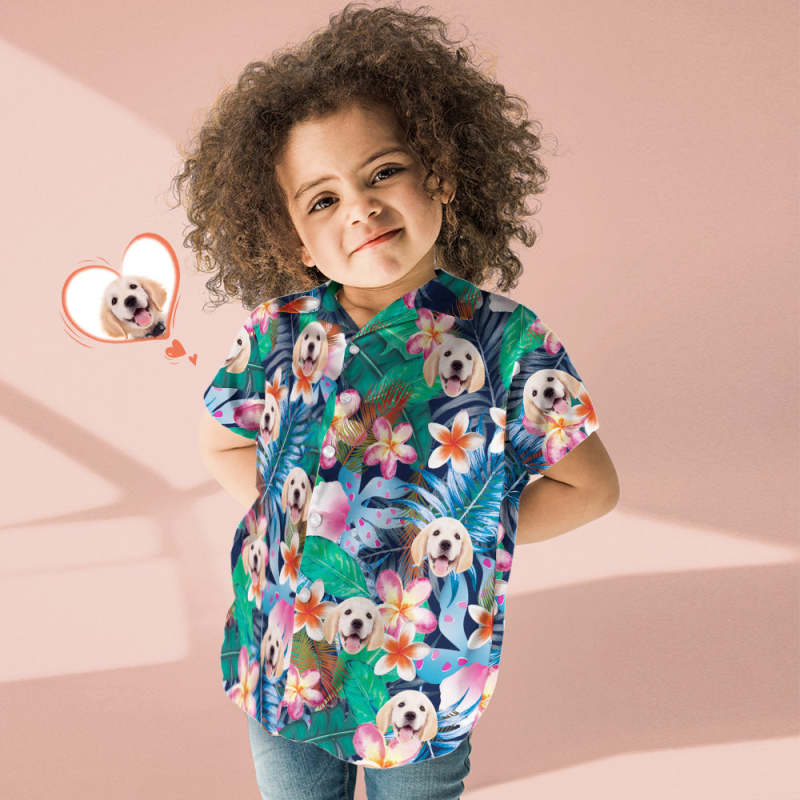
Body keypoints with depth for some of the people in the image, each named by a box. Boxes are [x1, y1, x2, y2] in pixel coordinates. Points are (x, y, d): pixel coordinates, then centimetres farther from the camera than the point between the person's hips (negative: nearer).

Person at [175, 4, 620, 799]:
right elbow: (222, 444, 5)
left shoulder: (505, 343, -20)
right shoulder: (279, 333, -12)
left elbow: (590, 485, -8)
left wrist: (463, 536, -12)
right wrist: (294, 516, -8)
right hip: (281, 667, 2)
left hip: (426, 683, -2)